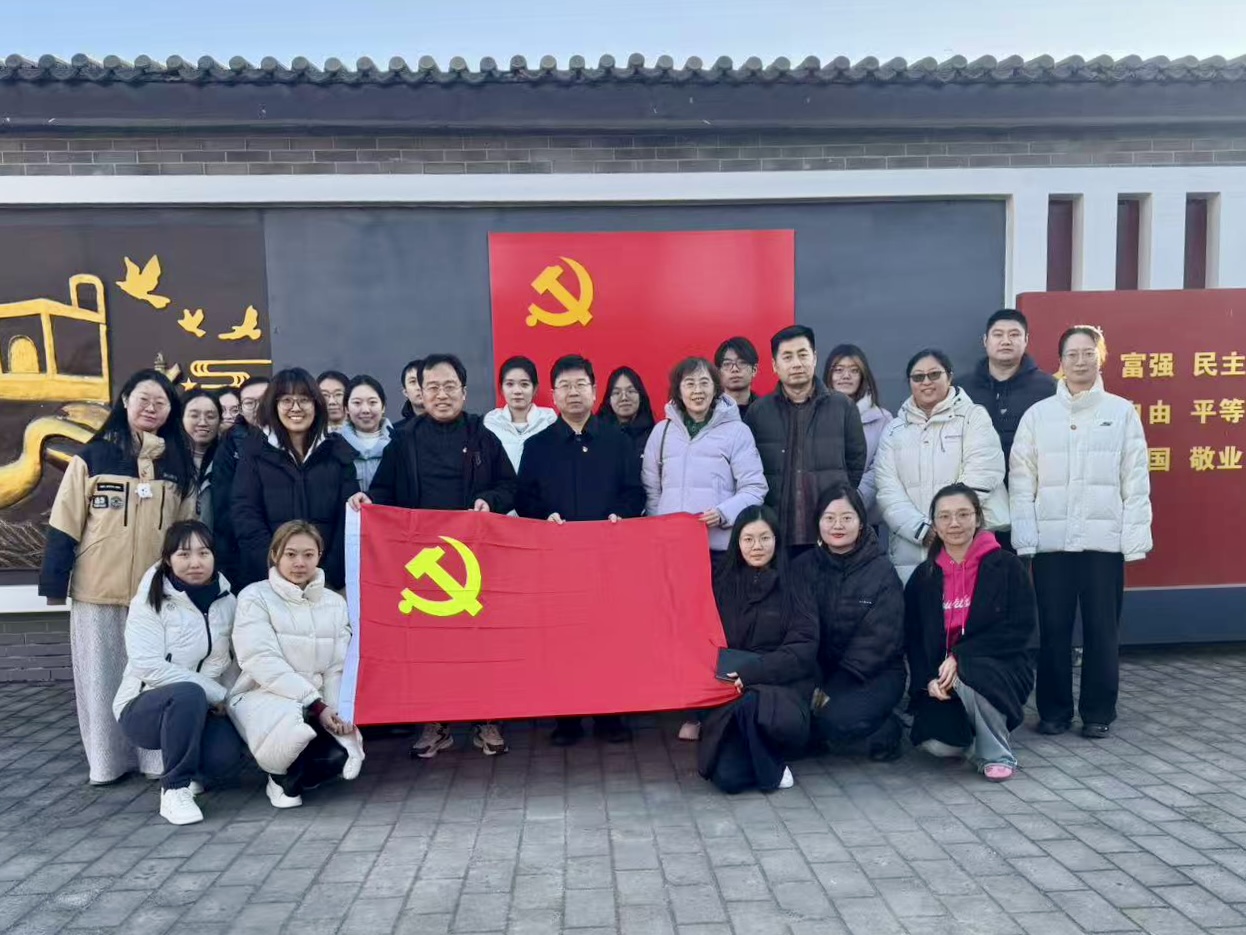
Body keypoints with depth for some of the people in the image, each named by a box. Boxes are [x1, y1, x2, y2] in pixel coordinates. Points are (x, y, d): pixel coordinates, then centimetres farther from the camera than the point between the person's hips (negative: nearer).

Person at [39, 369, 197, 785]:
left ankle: (161, 759, 17)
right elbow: (65, 524, -1)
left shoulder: (180, 464, 7)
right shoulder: (92, 457, 0)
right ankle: (107, 761, 19)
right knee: (102, 678, 7)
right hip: (98, 589, -1)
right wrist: (54, 581, -6)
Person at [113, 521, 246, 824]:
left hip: (202, 708, 4)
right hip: (144, 706, -4)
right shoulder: (150, 600, -12)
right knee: (188, 693, -37)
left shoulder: (227, 601, 2)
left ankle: (192, 771, 11)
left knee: (226, 754, -27)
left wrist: (227, 699, -11)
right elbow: (148, 666, -22)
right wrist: (218, 694, -21)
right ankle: (175, 788, -19)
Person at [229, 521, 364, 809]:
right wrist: (316, 704, -22)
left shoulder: (335, 604, 10)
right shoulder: (255, 597, -4)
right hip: (264, 696, -4)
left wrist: (338, 711, -15)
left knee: (341, 757, -25)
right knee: (293, 726, -38)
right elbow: (263, 662, -16)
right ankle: (283, 774, 0)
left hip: (317, 704, 4)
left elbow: (338, 668, 5)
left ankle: (288, 779, 11)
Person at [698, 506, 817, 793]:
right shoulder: (722, 581, 7)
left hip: (781, 687, -2)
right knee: (728, 777, -19)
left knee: (751, 703, -36)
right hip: (731, 690, 2)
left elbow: (803, 648, -8)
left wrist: (752, 672, -19)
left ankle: (771, 766, -5)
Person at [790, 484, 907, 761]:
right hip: (818, 671, 3)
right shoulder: (803, 567, 3)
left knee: (837, 718, -30)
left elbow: (876, 641, -12)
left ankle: (886, 729, 3)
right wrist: (812, 685, -20)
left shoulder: (882, 572, -6)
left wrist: (833, 689, -18)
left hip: (874, 673, -3)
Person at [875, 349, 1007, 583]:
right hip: (909, 552, 3)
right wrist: (922, 530, -11)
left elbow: (978, 482, -5)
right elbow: (888, 491, 4)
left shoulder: (974, 418, 6)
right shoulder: (894, 430, 15)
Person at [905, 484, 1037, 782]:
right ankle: (975, 736, 16)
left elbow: (1020, 627, -11)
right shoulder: (924, 576, 7)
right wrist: (929, 679, -13)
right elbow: (912, 638, 6)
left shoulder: (1007, 566, -3)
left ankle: (998, 754, -9)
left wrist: (960, 657, -19)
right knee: (938, 744, -22)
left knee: (970, 675, -37)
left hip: (1000, 670, -3)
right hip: (940, 681, 3)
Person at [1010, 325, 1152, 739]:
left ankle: (1098, 712, 20)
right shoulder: (1038, 414, 5)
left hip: (1104, 539, 0)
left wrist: (1136, 537, -5)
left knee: (1102, 629, 6)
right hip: (1051, 540, 1)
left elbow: (1136, 481, 2)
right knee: (1053, 629, 6)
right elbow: (1021, 480, 2)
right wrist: (1024, 537, -5)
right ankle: (1054, 710, 19)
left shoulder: (1122, 412, 4)